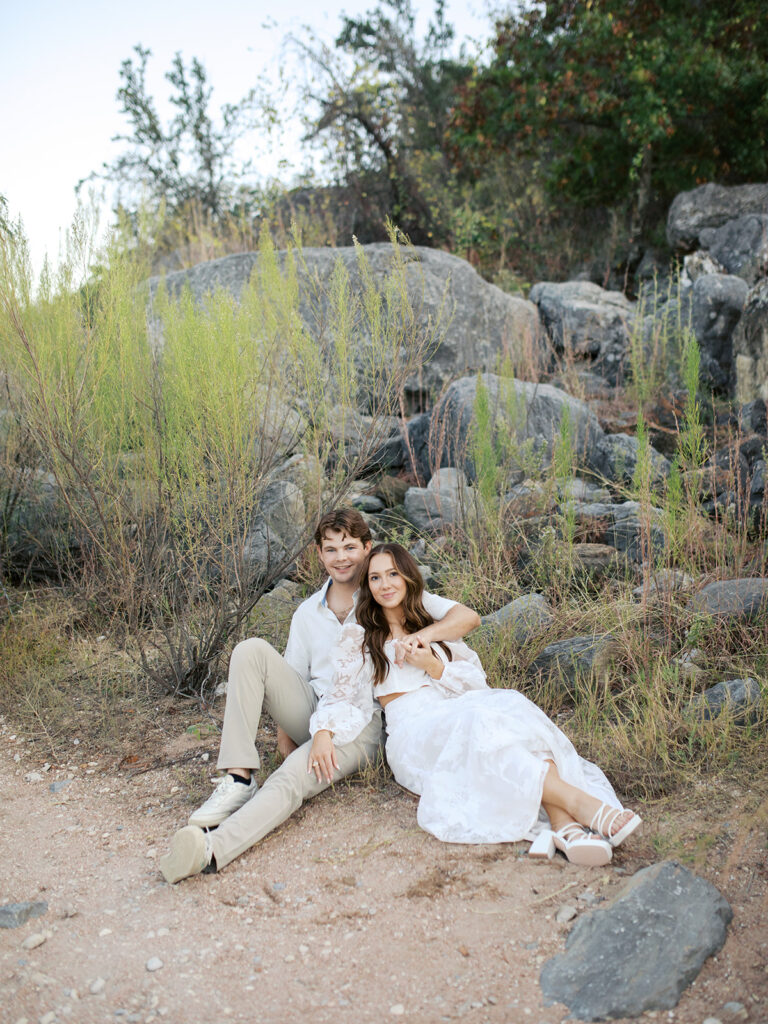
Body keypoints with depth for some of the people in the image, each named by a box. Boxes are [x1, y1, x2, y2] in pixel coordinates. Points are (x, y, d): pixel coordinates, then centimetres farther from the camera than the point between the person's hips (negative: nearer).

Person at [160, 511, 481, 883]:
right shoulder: (307, 612, 14)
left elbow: (468, 617, -7)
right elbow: (292, 675, 14)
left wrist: (421, 635, -26)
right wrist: (283, 735, -2)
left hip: (359, 724, -5)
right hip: (311, 710, 5)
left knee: (292, 778, -33)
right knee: (251, 650, -18)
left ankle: (211, 849, -53)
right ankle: (239, 778, -24)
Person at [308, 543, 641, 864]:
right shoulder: (360, 637, 14)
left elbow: (477, 680, 13)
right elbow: (341, 694, 6)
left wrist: (432, 665, -4)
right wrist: (323, 733, -14)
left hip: (460, 714, 4)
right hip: (414, 734, -3)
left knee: (510, 705, -31)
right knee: (476, 721, -36)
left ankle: (562, 823, -49)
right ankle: (575, 799, -46)